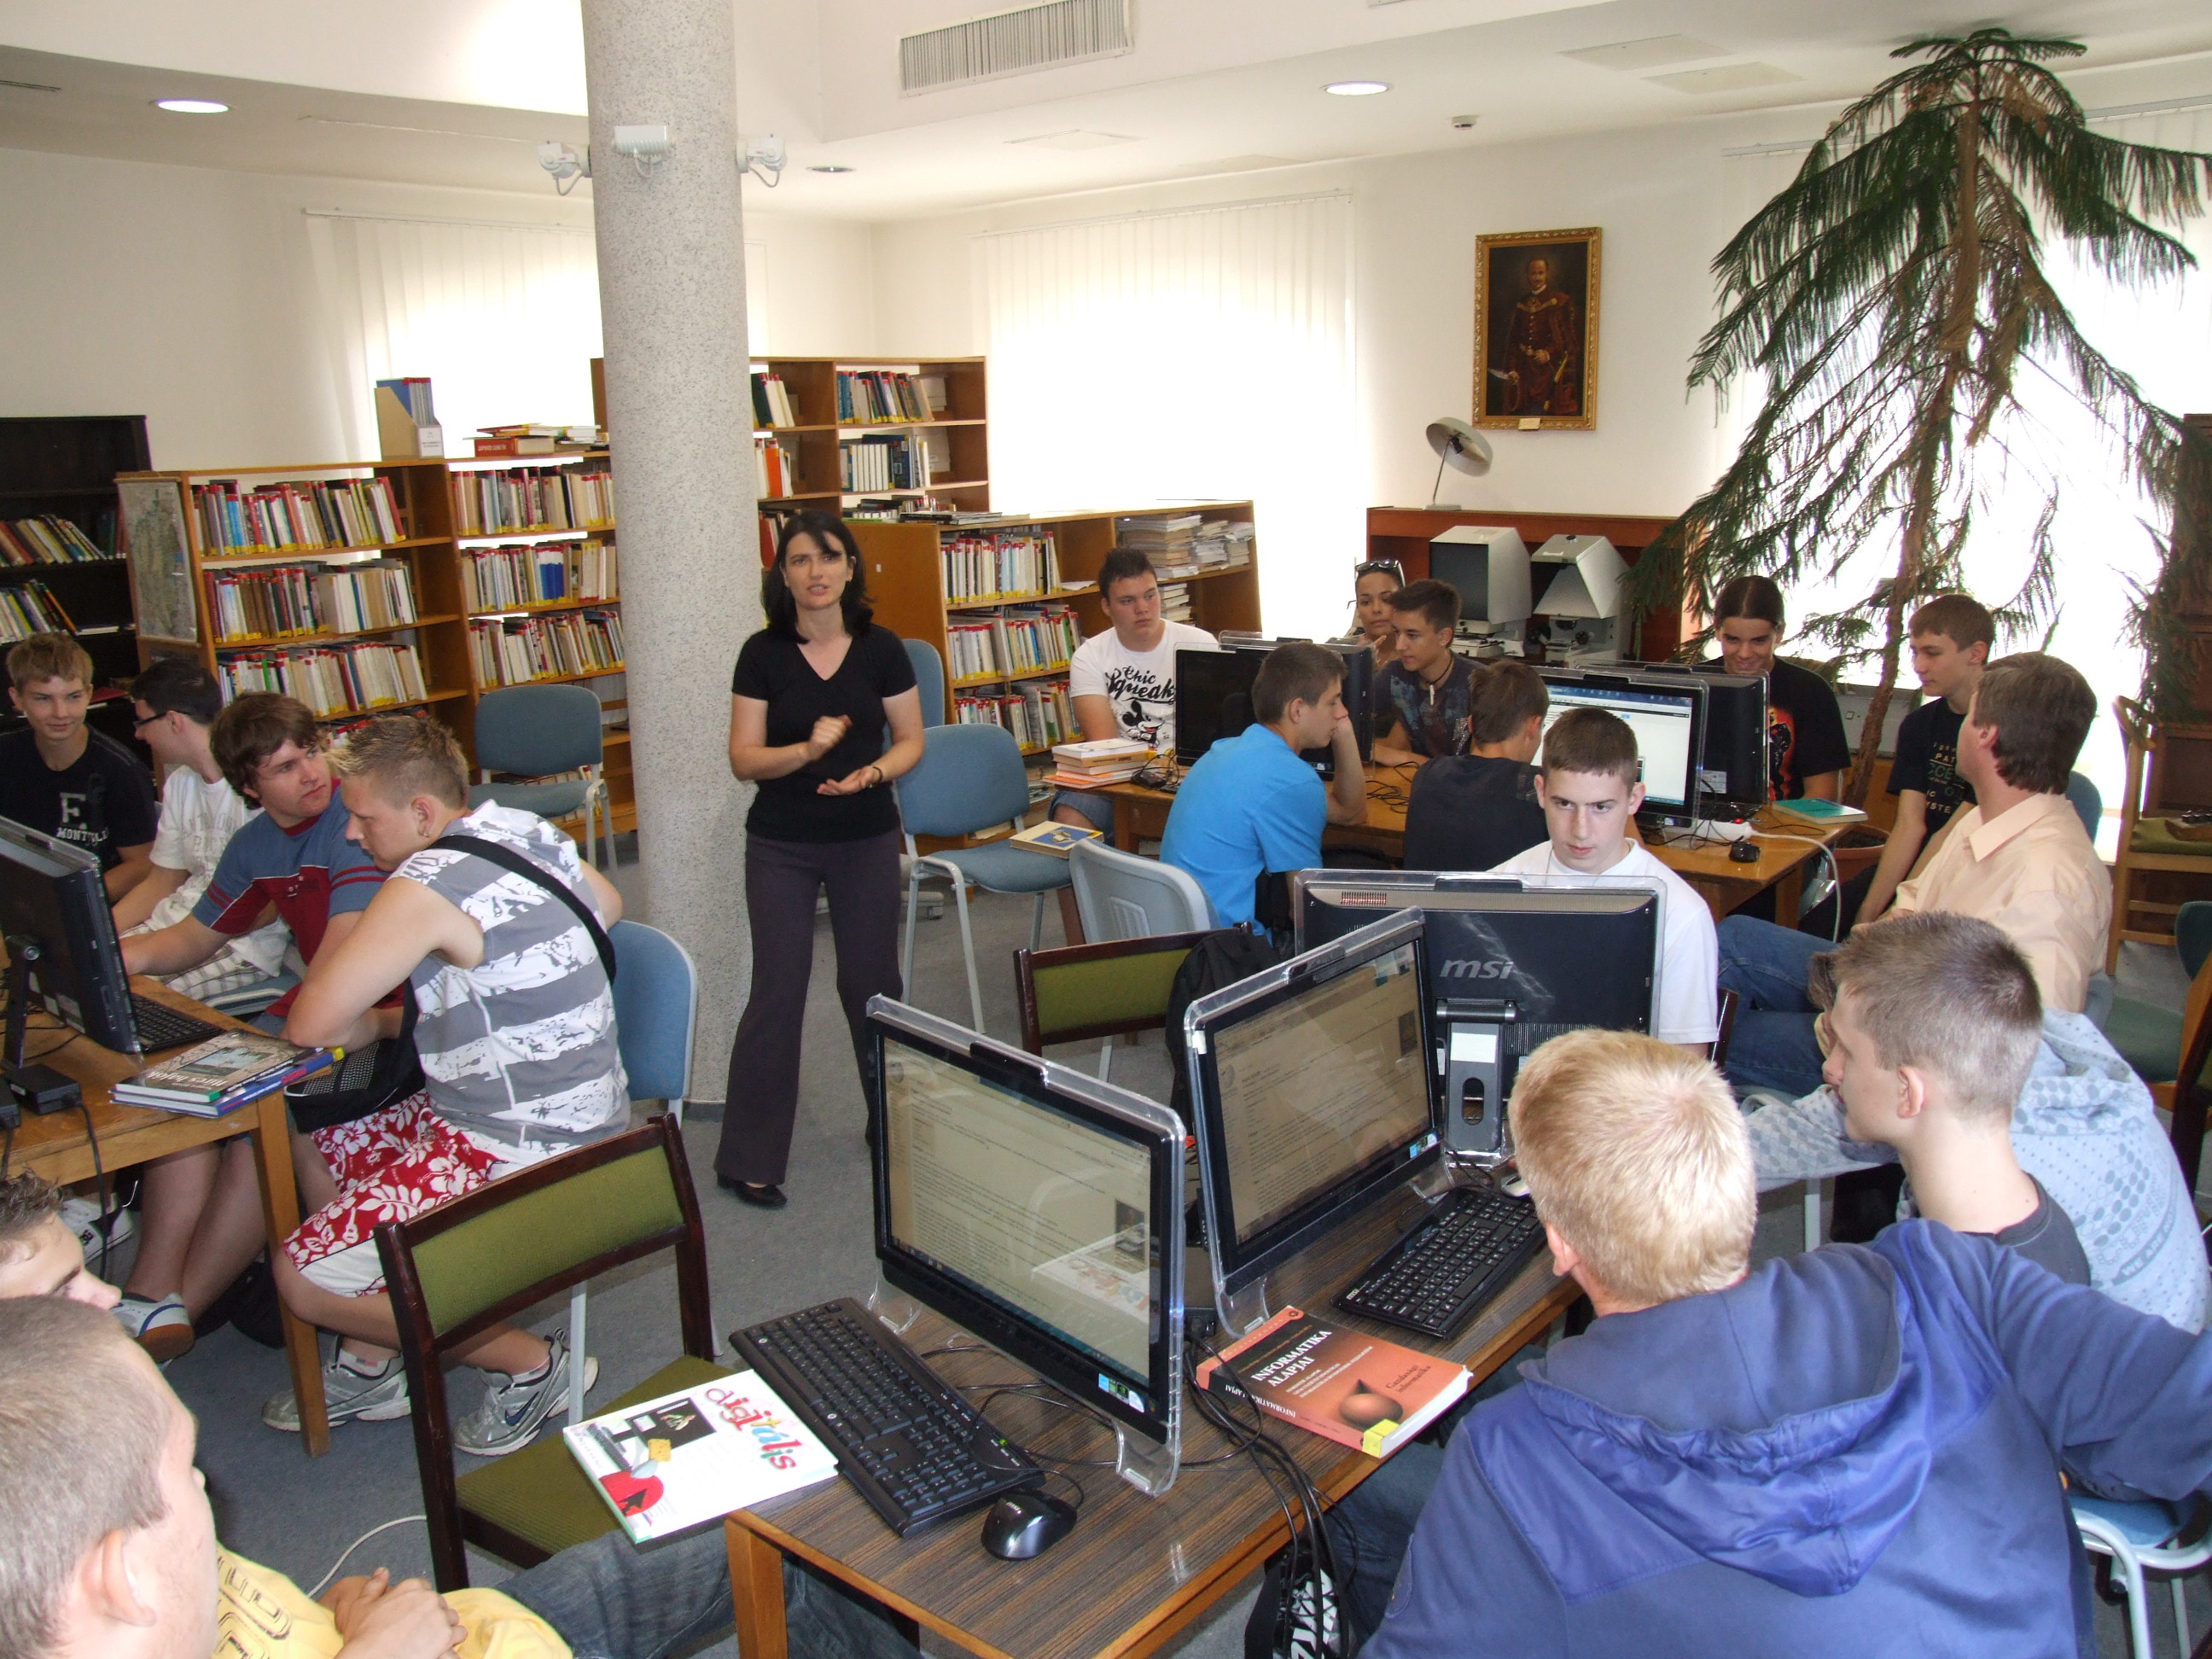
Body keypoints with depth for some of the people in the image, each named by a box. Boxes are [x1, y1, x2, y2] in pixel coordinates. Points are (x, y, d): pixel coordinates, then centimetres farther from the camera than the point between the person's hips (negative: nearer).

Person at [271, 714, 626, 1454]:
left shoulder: (429, 884, -23)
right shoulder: (530, 833, 2)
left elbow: (310, 1025, -21)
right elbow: (608, 905, 23)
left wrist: (364, 1022, 1)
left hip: (525, 1163, -10)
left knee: (305, 1278, -7)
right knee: (314, 1154, 21)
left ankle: (530, 1365, 7)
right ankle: (370, 1367, 31)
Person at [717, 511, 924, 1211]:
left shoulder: (881, 649, -2)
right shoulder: (763, 654, -4)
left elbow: (911, 739, 3)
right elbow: (744, 758, -6)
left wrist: (873, 771, -17)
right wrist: (805, 749, -24)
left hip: (867, 839, 1)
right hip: (780, 845, -1)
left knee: (871, 983, 9)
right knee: (777, 991, -2)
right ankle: (748, 1159, 8)